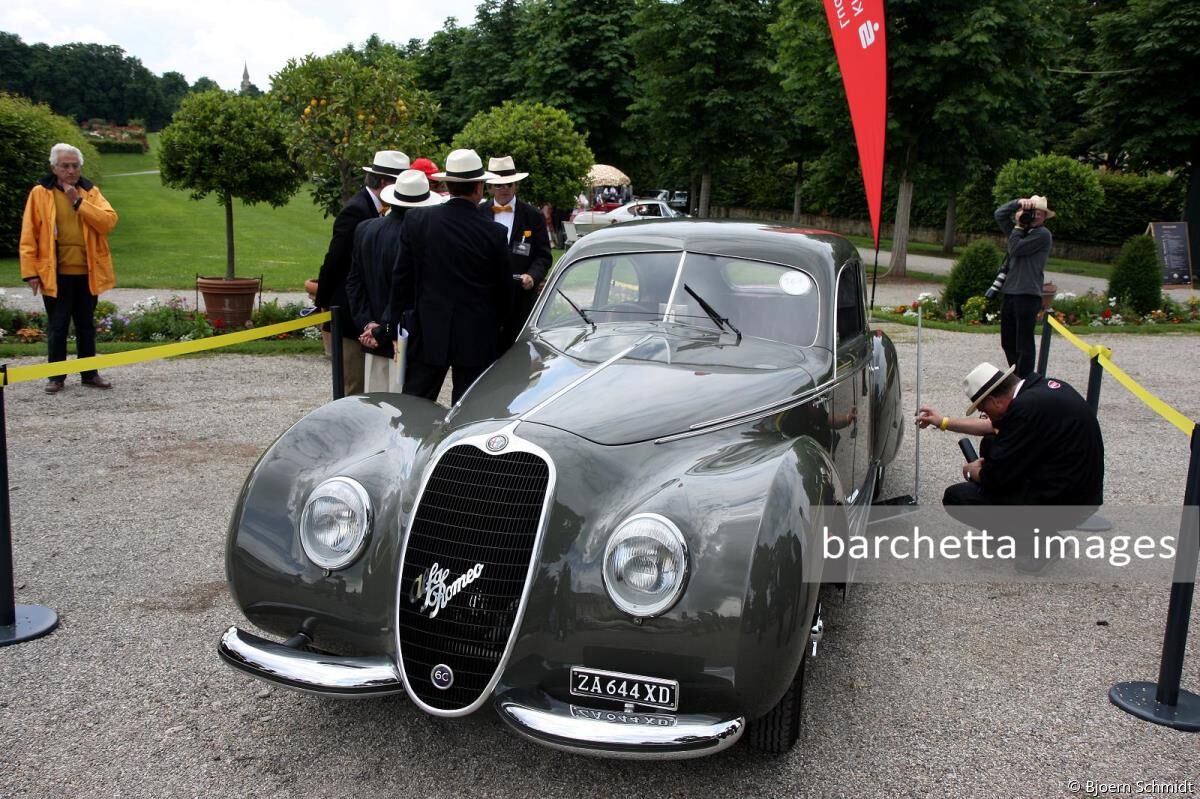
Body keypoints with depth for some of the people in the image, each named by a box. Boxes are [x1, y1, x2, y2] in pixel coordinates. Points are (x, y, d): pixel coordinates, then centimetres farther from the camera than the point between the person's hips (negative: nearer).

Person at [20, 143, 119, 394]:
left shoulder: (90, 191, 6)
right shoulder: (40, 193, 0)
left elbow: (109, 221, -9)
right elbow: (29, 236, -2)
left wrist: (79, 202, -15)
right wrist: (30, 271, -8)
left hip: (87, 273, 2)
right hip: (55, 274, -2)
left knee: (86, 325, 11)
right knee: (57, 326, 4)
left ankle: (89, 374, 20)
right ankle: (56, 376, 13)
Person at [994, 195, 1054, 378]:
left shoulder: (1042, 234, -6)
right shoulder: (1020, 230, 17)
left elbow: (1017, 248, -15)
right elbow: (1000, 214, 17)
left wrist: (1019, 225, -3)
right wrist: (1018, 203, 2)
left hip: (1028, 296, -8)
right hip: (1009, 293, 8)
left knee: (1024, 344, -8)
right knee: (1008, 342, 15)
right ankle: (1016, 378, 26)